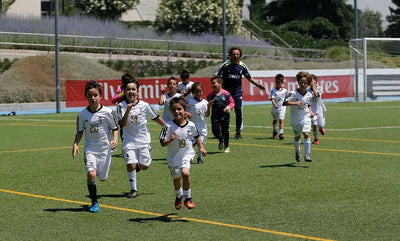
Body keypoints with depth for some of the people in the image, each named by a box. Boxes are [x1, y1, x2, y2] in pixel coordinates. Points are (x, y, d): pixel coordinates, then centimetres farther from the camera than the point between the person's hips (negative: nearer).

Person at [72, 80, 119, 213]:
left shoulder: (108, 112, -6)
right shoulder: (82, 114, -1)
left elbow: (115, 128, 4)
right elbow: (80, 131, 11)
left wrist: (115, 139, -14)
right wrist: (75, 144, -4)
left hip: (105, 148, 0)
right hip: (90, 148, 1)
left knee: (102, 177, 6)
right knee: (91, 174, -20)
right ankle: (94, 202, -3)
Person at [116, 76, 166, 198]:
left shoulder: (144, 105, -4)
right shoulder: (121, 106, -7)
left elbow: (156, 118, 9)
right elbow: (122, 124, -18)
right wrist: (128, 110, -30)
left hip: (144, 139, 2)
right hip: (129, 140, -2)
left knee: (144, 166, 0)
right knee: (131, 165, -15)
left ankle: (138, 165, 37)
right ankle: (133, 189, 3)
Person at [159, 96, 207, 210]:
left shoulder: (191, 125, -6)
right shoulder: (168, 126, -15)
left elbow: (196, 136, 16)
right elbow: (162, 143, -14)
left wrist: (201, 147, 11)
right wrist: (170, 140, -32)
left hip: (187, 154, 0)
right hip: (173, 157, 0)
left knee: (185, 173, -25)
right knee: (176, 179, 14)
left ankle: (187, 198, -9)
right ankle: (178, 196, 46)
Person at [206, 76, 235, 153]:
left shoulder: (226, 93, -6)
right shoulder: (210, 95, -1)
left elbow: (232, 102, 2)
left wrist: (229, 107, -16)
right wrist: (209, 105, -14)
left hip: (225, 116, -1)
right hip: (215, 116, 1)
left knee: (225, 131, 8)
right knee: (215, 130, -13)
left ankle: (226, 146, 28)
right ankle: (220, 140, 21)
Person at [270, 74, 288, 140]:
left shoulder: (285, 91, -2)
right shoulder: (273, 90, -7)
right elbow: (272, 98, -17)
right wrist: (275, 104, -32)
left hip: (282, 108, -1)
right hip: (275, 108, 1)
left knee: (281, 120, -15)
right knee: (275, 120, 20)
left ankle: (281, 133, -18)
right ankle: (274, 131, 40)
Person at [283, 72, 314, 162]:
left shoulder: (309, 95, 1)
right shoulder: (293, 93, -13)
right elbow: (285, 102, -20)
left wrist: (311, 112, 4)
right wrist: (295, 103, -31)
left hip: (306, 117, 1)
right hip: (295, 118, -1)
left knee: (306, 134, -18)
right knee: (297, 137, 12)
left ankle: (307, 154, -14)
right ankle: (297, 151, 40)